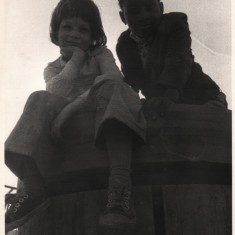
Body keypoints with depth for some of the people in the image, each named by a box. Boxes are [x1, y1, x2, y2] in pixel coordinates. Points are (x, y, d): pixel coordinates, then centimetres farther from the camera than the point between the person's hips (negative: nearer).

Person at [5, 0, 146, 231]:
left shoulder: (100, 54, 19)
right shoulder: (53, 68, 23)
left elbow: (114, 77, -5)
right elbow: (59, 92, -1)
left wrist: (72, 107, -16)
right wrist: (75, 60, 4)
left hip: (105, 119, -1)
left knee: (110, 88, -32)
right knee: (41, 100, -24)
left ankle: (120, 183, -53)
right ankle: (33, 185, -40)